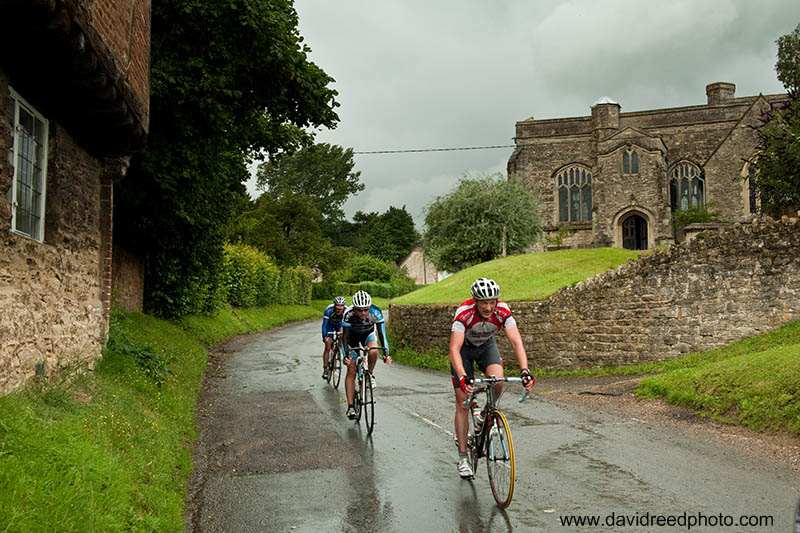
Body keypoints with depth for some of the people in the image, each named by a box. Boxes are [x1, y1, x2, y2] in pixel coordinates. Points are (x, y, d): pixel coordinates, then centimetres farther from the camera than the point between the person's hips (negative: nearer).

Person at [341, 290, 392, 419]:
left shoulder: (375, 312, -32)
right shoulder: (348, 315, -34)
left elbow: (382, 332, -31)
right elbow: (345, 336, -30)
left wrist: (386, 353, -40)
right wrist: (346, 355, -43)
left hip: (368, 333, 1)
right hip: (353, 336, -1)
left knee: (373, 352, -33)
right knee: (351, 371, -8)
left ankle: (370, 374, -3)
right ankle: (350, 406, -4)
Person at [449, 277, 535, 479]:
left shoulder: (503, 311, -28)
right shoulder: (464, 313, -36)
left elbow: (516, 341, -34)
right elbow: (454, 349, -42)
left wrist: (525, 371, -48)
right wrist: (462, 377, -57)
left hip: (487, 345, 2)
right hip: (464, 348, -2)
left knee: (497, 381, -27)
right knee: (462, 402, -6)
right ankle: (463, 457, 2)